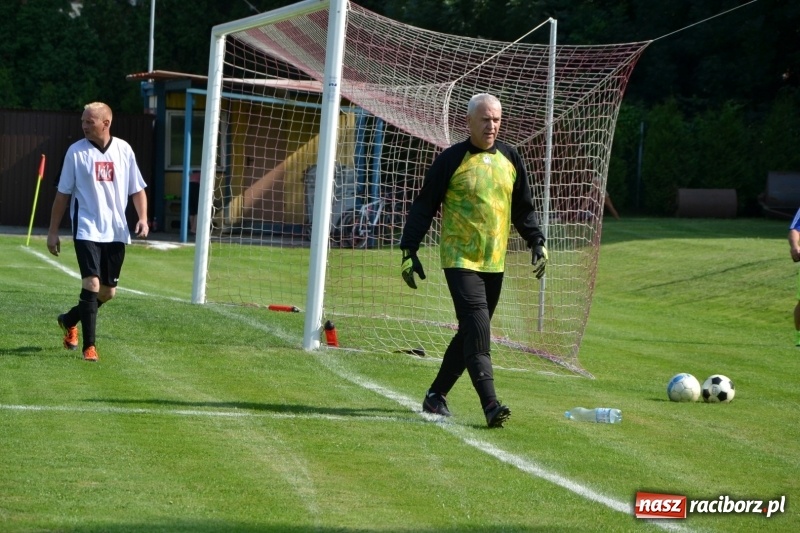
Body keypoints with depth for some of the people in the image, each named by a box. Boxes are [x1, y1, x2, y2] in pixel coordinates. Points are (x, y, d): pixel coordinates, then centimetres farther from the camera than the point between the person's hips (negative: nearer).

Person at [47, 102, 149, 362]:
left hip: (116, 232, 4)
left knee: (108, 291, 10)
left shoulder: (124, 150, 3)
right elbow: (63, 194, 3)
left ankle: (70, 320, 35)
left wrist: (142, 218, -5)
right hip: (87, 230, -3)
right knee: (91, 284, -17)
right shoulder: (76, 152, -3)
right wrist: (53, 231, 2)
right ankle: (89, 346, -10)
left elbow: (137, 189, 10)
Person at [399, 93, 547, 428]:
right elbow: (424, 207, -3)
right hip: (460, 259, -6)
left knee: (471, 333, 9)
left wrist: (537, 242, 10)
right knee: (477, 329, -18)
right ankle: (490, 405, -24)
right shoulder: (451, 160, -6)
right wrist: (409, 250, -8)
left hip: (494, 263, 6)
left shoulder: (510, 159, 10)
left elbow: (522, 209, 20)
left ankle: (436, 395, 23)